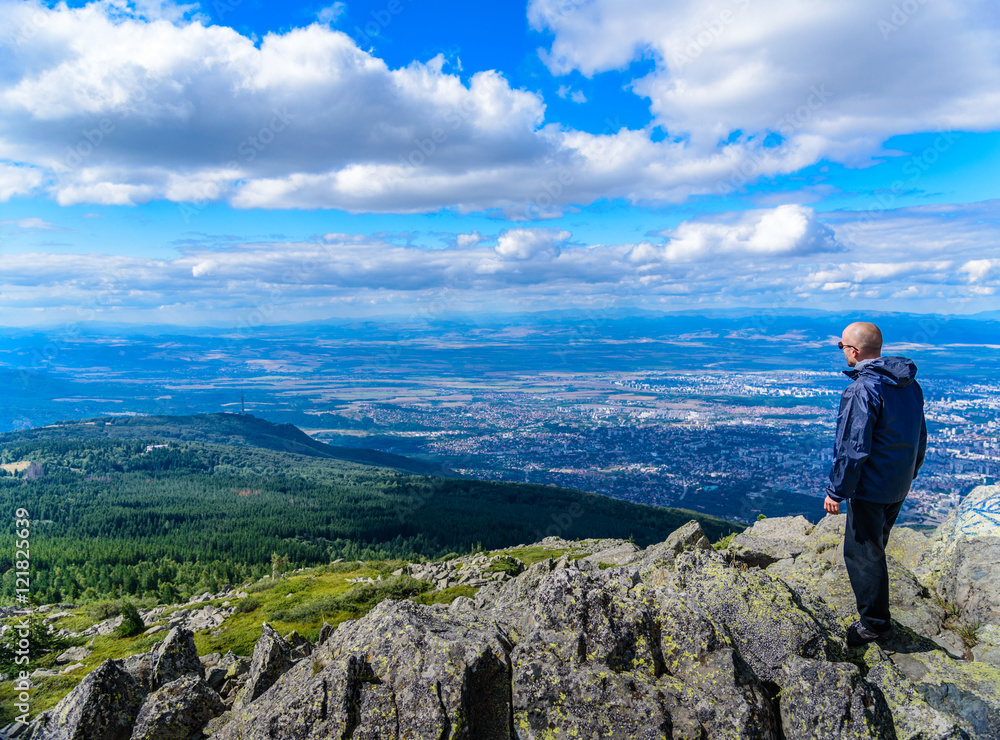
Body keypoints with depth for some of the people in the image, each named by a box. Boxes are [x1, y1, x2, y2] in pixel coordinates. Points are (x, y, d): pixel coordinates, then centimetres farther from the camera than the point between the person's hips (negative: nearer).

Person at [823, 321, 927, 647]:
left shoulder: (863, 389, -24)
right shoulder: (910, 384, 5)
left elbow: (852, 448, -24)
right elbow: (920, 437, 15)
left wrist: (837, 491, -16)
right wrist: (909, 473, 27)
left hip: (870, 487, -9)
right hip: (899, 486, 9)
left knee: (862, 553, 4)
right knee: (875, 546, 23)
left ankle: (875, 623, 14)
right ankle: (875, 616, 38)